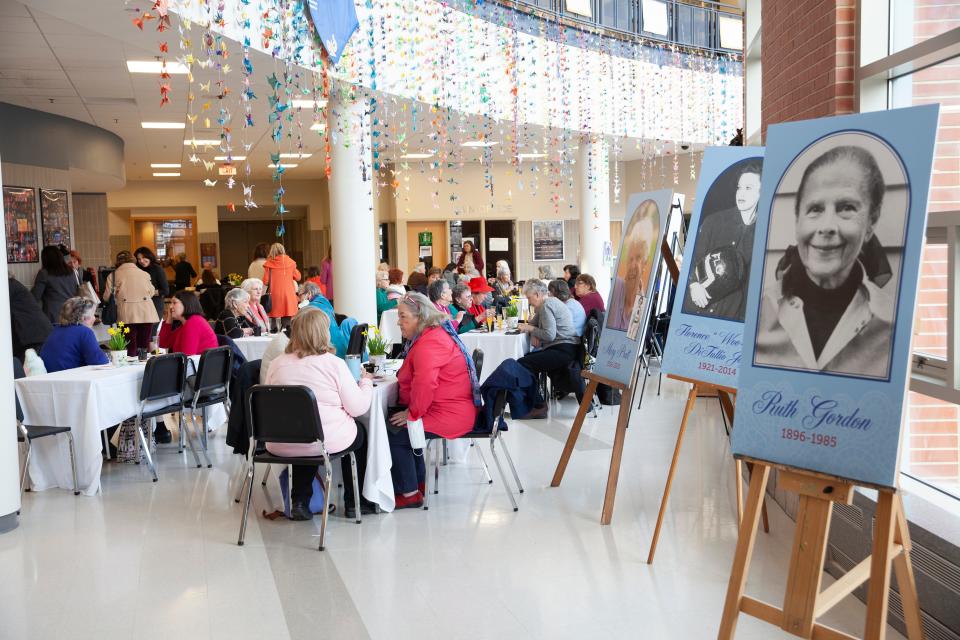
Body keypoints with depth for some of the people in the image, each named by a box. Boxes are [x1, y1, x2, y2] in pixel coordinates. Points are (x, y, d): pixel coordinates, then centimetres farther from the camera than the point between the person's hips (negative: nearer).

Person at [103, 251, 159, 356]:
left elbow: (107, 297, 2)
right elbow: (152, 292, 15)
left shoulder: (113, 275, 4)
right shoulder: (144, 274, 9)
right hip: (146, 314, 2)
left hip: (127, 315, -2)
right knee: (144, 346, 6)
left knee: (130, 347, 1)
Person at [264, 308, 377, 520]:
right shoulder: (334, 364, -12)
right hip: (326, 442, -4)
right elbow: (358, 407, -9)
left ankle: (300, 502, 26)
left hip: (281, 445, 4)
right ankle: (356, 503, 33)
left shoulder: (276, 363, -1)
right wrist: (366, 382, 10)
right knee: (360, 432, 26)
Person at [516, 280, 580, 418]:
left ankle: (539, 406, -16)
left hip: (563, 351, -11)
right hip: (563, 349, 11)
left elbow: (549, 335, -20)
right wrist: (533, 334, 6)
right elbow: (534, 323, 28)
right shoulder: (550, 302, 22)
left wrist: (530, 329, -6)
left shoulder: (546, 306, -11)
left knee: (522, 364, -18)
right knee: (528, 357, 20)